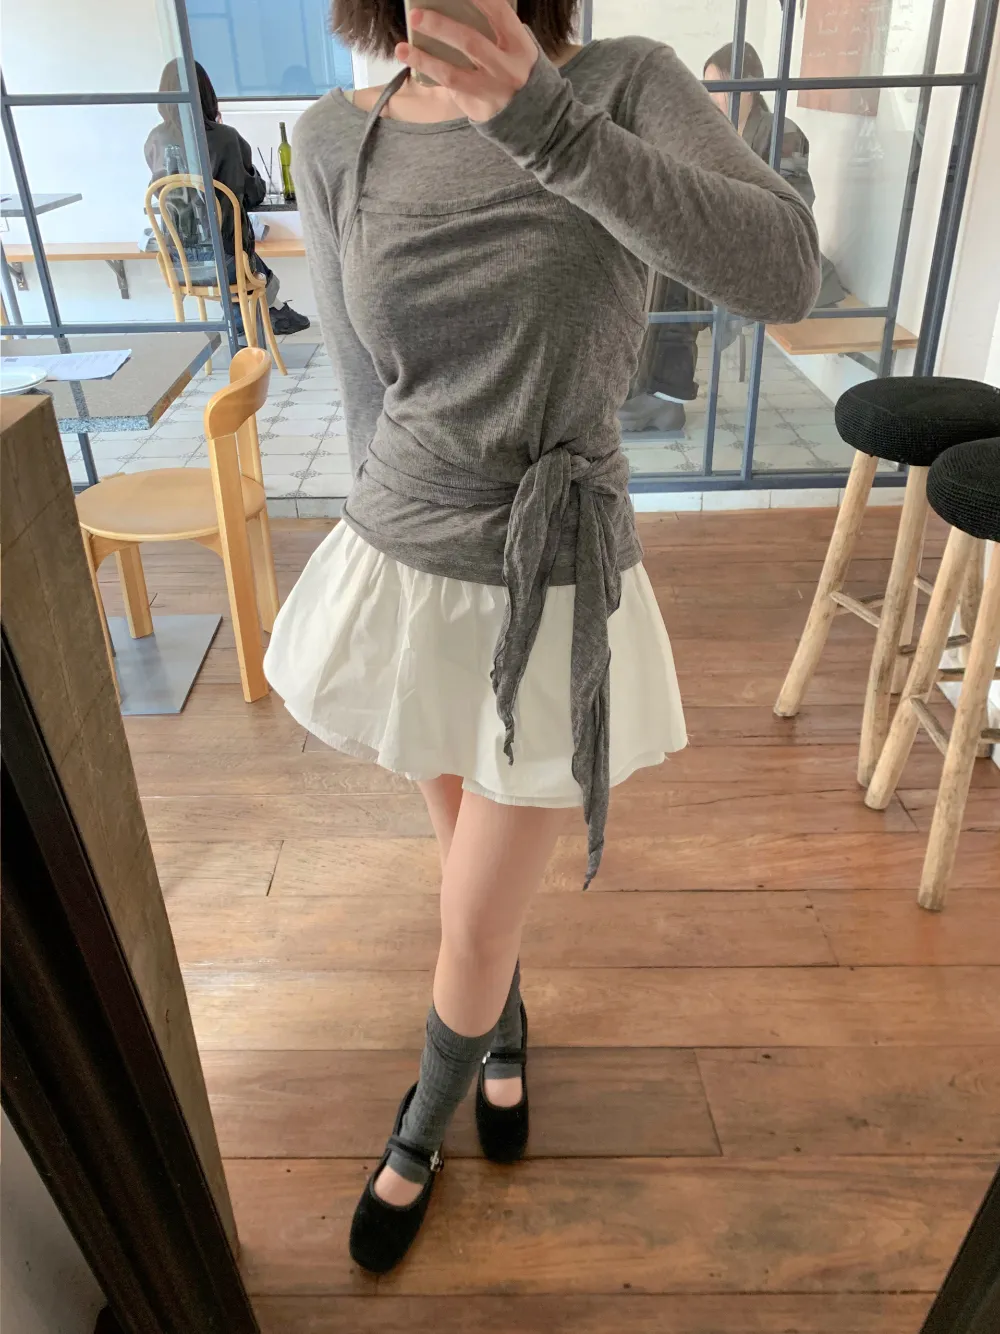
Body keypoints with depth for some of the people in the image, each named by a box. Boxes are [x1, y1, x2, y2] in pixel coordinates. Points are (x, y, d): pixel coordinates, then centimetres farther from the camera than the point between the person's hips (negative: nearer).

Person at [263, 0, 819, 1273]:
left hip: (554, 600, -2)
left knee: (470, 929, 10)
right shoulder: (336, 144, -1)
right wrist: (410, 556, 10)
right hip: (404, 581, 3)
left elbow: (783, 275, -23)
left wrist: (548, 123, -32)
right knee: (474, 848, 24)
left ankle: (417, 1133, 44)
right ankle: (509, 1032, 58)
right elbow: (368, 397, 4)